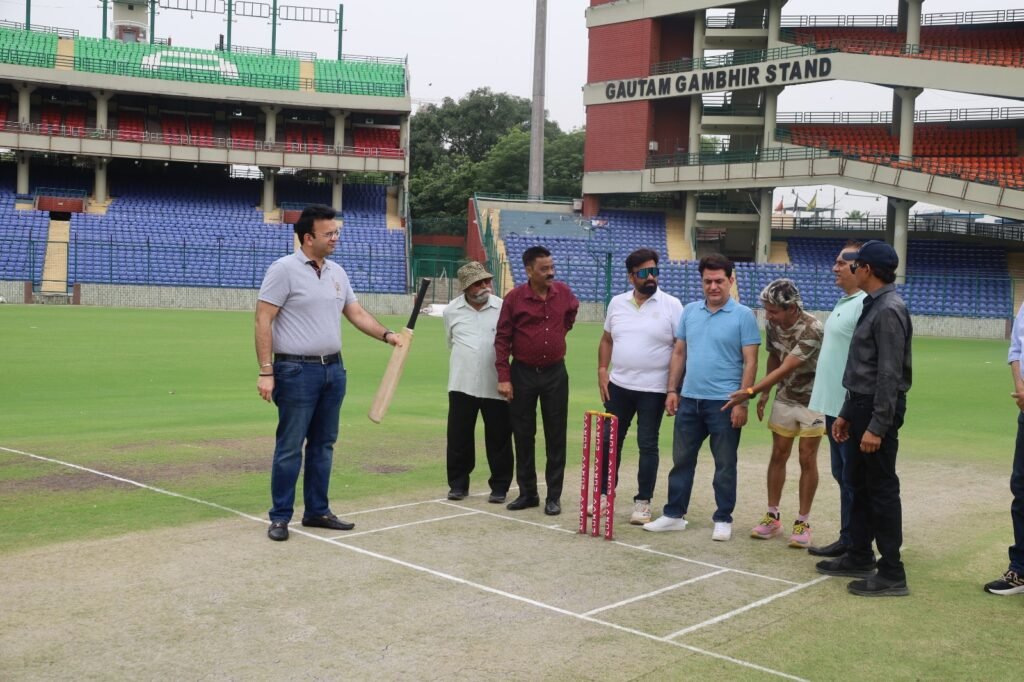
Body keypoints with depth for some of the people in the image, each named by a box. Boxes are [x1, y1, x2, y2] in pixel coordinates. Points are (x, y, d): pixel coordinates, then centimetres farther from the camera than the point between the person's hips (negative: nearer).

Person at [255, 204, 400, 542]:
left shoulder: (337, 272, 11)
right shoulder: (284, 269, -10)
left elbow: (357, 313, 16)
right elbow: (263, 320, -12)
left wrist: (386, 334, -1)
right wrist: (266, 371, -17)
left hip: (333, 369, 7)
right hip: (297, 371, -7)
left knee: (323, 445, 12)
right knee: (290, 448, -2)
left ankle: (317, 511, 22)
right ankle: (280, 517, 9)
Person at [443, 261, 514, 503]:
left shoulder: (502, 308, -3)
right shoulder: (452, 311, 4)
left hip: (495, 386, -1)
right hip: (462, 385, 2)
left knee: (499, 438, 4)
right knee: (458, 438, 6)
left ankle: (499, 486, 17)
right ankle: (458, 484, 20)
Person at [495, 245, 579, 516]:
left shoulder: (564, 292, 0)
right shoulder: (514, 298, -9)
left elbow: (572, 311, 25)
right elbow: (502, 339, -6)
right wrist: (503, 377, -11)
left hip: (555, 374, 2)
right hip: (522, 374, -1)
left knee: (556, 436, 3)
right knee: (523, 435, 7)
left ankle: (554, 496, 11)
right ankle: (527, 493, 20)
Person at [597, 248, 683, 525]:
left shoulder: (671, 305, -6)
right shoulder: (617, 303, 6)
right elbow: (607, 340, 14)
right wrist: (602, 371, 3)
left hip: (653, 389, -4)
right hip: (618, 385, 4)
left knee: (647, 445, 3)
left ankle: (643, 502, 12)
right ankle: (605, 494, 22)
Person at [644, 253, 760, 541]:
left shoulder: (743, 316, -7)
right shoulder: (690, 312, 8)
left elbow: (750, 362, -9)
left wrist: (741, 402, -14)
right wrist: (672, 390, 6)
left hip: (724, 403, -5)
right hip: (689, 399, 5)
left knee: (725, 464, 6)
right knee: (681, 460, 12)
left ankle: (723, 519, 18)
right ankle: (674, 514, 22)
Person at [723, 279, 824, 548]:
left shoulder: (812, 329, -29)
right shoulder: (771, 323, -9)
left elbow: (785, 369, -31)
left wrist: (750, 392, -34)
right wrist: (764, 393, 2)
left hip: (812, 400, -5)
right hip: (784, 398, 5)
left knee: (807, 460, 0)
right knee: (778, 456, 7)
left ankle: (803, 521, 9)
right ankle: (772, 516, 15)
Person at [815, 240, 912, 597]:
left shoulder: (889, 310, -17)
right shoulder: (872, 306, 15)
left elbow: (890, 374, -22)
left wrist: (877, 426, -24)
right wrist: (847, 414, 19)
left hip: (879, 410, -10)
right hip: (862, 406, 10)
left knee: (882, 490, -4)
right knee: (859, 484, 16)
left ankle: (892, 574, 3)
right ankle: (859, 558, 28)